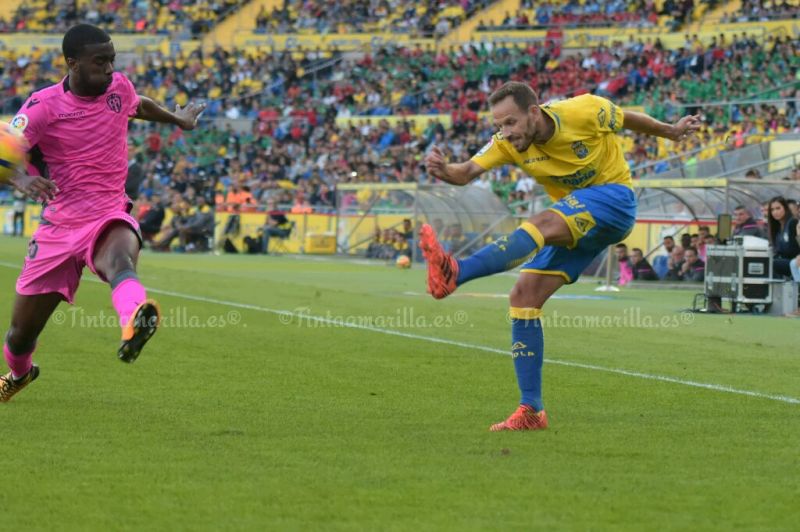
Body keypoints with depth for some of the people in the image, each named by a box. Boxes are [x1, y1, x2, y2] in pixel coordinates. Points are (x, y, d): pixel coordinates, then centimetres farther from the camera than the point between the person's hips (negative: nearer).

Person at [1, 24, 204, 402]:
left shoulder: (119, 87, 2)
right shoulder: (44, 106, -11)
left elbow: (139, 105, 28)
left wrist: (177, 119, 47)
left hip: (110, 218, 0)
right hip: (59, 226, 0)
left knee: (119, 259, -40)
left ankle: (134, 321, -74)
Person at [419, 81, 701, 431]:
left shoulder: (585, 111, -17)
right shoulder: (508, 143, -7)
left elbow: (629, 120, 2)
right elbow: (467, 172, -19)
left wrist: (673, 132, 19)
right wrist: (443, 170, -43)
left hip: (613, 199, -7)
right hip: (574, 222, 7)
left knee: (542, 224, -34)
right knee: (523, 297, -7)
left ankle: (455, 273, -57)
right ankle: (531, 411, -4)